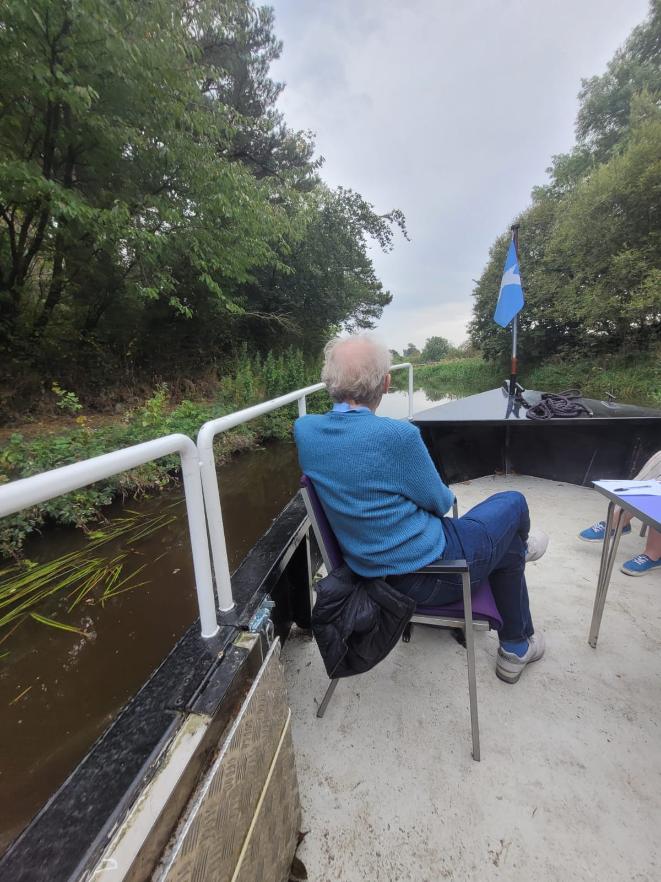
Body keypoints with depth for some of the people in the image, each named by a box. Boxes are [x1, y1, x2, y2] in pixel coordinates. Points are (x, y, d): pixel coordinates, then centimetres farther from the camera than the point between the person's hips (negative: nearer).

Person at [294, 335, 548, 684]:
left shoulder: (303, 430, -9)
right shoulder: (397, 434, -30)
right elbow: (439, 501, -14)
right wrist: (447, 495, 10)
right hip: (428, 572, -6)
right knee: (513, 503, 19)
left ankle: (515, 648, 51)